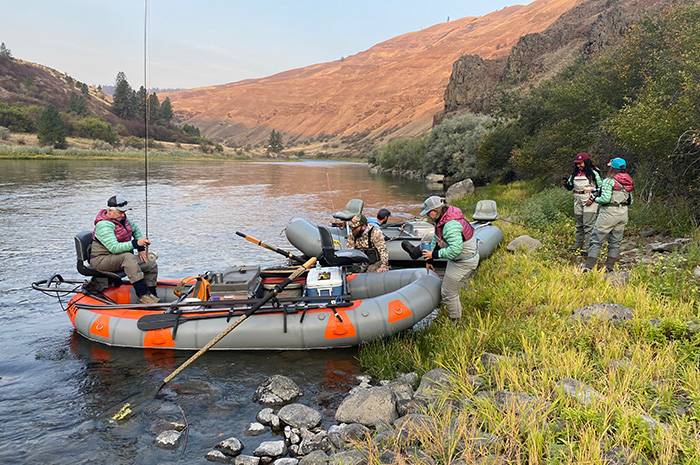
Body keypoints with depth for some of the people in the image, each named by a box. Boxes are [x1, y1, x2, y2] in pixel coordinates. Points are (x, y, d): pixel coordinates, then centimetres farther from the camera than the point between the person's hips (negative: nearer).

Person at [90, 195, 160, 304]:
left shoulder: (122, 219, 5)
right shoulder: (104, 225, -21)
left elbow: (136, 230, 22)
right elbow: (114, 248, -33)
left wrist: (141, 249, 11)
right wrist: (136, 243, -40)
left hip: (122, 258, 9)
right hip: (101, 259, -9)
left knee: (152, 265, -5)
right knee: (127, 257, -38)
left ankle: (152, 296, -5)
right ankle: (143, 294, -39)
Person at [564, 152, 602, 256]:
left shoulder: (593, 172, -6)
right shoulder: (575, 173, 10)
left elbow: (600, 187, -3)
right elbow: (570, 187, 16)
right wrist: (567, 184, -8)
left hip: (589, 199, -6)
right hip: (578, 199, 6)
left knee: (588, 224, -9)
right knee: (579, 223, 13)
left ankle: (587, 247, -8)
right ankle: (578, 244, 22)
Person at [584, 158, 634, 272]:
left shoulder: (609, 181, -12)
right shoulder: (629, 182, 9)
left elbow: (605, 199, -20)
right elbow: (631, 201, 13)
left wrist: (595, 199, -3)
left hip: (609, 212, -7)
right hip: (623, 213, 7)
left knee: (596, 240, -3)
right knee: (615, 242, 13)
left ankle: (588, 267, -7)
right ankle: (609, 267, 15)